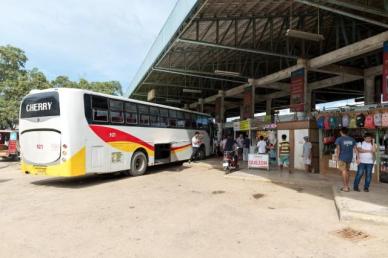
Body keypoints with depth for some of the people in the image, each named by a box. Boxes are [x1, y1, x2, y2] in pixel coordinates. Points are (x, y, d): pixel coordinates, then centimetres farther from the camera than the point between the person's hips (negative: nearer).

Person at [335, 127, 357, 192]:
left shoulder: (339, 139, -7)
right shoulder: (352, 139, 7)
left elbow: (338, 149, -11)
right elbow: (355, 149, 5)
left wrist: (337, 158, -7)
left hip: (342, 158, -5)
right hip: (349, 158, 5)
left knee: (344, 171, -2)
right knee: (347, 171, 15)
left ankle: (345, 187, -3)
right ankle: (347, 186, 22)